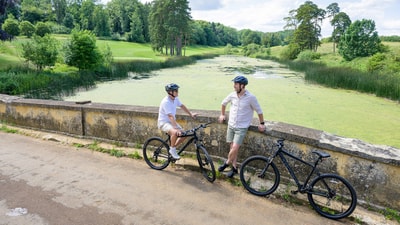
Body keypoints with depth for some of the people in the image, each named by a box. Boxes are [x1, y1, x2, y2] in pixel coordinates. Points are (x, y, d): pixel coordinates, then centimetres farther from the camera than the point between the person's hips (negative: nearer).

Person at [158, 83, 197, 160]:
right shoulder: (166, 102, -26)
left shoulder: (176, 98, -2)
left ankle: (173, 148, 15)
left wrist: (191, 114, 19)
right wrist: (177, 128, -39)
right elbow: (170, 116, -33)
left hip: (172, 121, 8)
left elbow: (182, 106, 16)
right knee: (175, 133, -35)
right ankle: (172, 149, -11)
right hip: (163, 122, -8)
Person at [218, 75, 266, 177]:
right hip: (231, 125, 4)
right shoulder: (232, 95, -4)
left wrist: (262, 123, 0)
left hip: (241, 128, -4)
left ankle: (227, 163, 15)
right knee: (232, 147, 10)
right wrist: (222, 114, 23)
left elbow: (259, 110, -4)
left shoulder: (251, 97, -16)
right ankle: (234, 168, 26)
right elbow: (224, 103, 17)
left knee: (235, 148, -11)